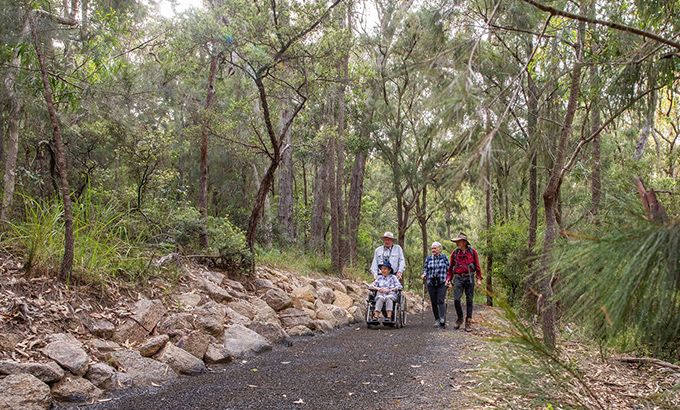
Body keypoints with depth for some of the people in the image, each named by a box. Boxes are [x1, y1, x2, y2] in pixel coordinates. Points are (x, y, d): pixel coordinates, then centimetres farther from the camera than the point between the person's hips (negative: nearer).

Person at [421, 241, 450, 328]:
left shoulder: (444, 258, 6)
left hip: (442, 283, -3)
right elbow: (425, 269, 15)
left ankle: (442, 319, -22)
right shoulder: (428, 258, 11)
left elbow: (448, 270, 9)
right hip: (431, 284, 3)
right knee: (434, 303, 2)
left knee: (440, 300, -16)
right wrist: (424, 274, -6)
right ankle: (437, 320, 11)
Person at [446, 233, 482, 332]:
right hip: (458, 278, 1)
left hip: (469, 278, -1)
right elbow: (450, 268, 15)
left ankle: (468, 322, 10)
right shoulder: (454, 253, 7)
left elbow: (477, 266, 8)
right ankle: (460, 318, 12)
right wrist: (448, 279, 6)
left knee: (469, 300, 2)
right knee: (456, 299, -10)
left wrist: (479, 279, 1)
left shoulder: (472, 251, 4)